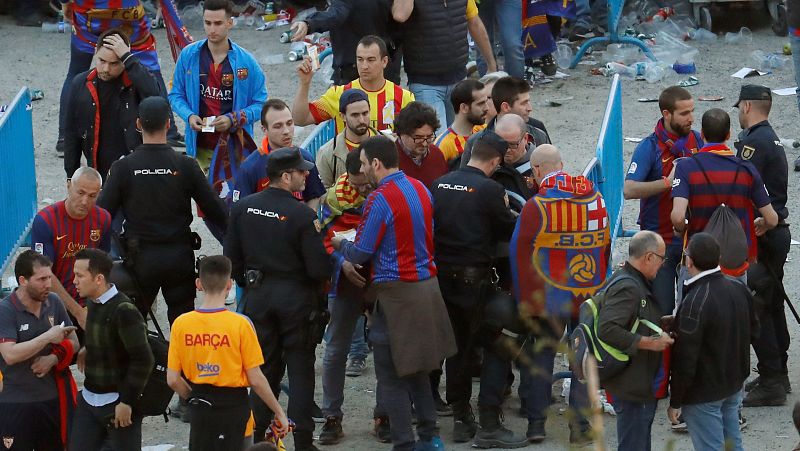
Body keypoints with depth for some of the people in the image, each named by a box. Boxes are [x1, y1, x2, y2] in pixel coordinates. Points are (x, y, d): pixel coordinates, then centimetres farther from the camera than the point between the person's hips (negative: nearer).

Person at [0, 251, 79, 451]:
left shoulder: (53, 302, 2)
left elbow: (73, 342, 10)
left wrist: (53, 358, -10)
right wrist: (48, 337, -22)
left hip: (54, 398, 5)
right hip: (17, 404, -5)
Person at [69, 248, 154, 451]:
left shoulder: (124, 311, -18)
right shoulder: (94, 303, 6)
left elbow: (143, 359, -20)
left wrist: (127, 402, -19)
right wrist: (88, 349, 7)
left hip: (117, 403, -8)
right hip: (89, 400, 8)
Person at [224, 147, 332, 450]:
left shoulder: (243, 208, -3)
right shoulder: (302, 215, -17)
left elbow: (231, 257, 4)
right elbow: (320, 269, -17)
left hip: (257, 297, 4)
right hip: (296, 297, -4)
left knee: (265, 366, 14)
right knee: (300, 369, 5)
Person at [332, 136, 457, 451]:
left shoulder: (380, 199, -16)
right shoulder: (420, 189, 7)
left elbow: (361, 253, -12)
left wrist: (339, 243, 10)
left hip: (396, 294, -8)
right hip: (427, 286, 8)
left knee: (392, 376, 0)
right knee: (416, 369, 20)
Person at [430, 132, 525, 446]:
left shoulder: (439, 185, 4)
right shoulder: (489, 189, -13)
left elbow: (430, 224, 11)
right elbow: (509, 231, -5)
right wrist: (505, 211, 12)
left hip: (443, 276, 6)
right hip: (475, 276, -6)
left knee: (458, 347, 14)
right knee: (493, 347, 2)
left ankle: (461, 420, 18)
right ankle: (490, 422, -2)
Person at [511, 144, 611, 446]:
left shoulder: (536, 206, -12)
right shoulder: (596, 200, 3)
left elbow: (519, 254, -10)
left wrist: (524, 299, -2)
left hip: (548, 299, -3)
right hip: (589, 297, 3)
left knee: (540, 356, 9)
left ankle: (536, 423, 10)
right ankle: (580, 426, 7)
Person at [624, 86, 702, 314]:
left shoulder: (697, 140, 4)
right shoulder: (650, 147, -13)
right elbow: (629, 190, -24)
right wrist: (668, 182, -29)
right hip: (661, 242, -5)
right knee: (662, 311, -2)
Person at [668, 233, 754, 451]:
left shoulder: (694, 304, -26)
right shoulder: (740, 289, -1)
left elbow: (685, 360, -23)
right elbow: (752, 329, 16)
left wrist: (675, 402, -13)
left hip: (704, 393, -8)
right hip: (734, 384, 8)